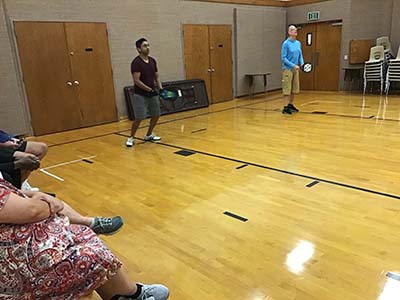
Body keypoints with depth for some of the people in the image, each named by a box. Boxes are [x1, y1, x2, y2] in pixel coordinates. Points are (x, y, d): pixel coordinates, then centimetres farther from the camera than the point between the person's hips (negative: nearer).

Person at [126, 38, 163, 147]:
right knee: (139, 118, -10)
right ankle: (131, 138, 8)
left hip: (152, 94, 7)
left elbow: (156, 77, 14)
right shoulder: (136, 62, -14)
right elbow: (137, 81, -19)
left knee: (156, 115, 10)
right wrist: (150, 90, -23)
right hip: (140, 95, -7)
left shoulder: (152, 61, 7)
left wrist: (160, 88, -1)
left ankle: (149, 135, 29)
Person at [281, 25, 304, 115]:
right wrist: (293, 65, -19)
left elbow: (300, 55, 15)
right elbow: (284, 58, -13)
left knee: (295, 89, 11)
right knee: (287, 89, -5)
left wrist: (302, 64, -3)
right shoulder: (286, 43, -10)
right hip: (287, 69, -7)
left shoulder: (298, 43, 9)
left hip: (295, 69, 7)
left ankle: (290, 105, 24)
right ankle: (285, 107, -1)